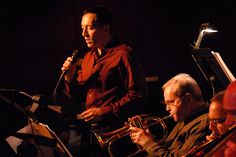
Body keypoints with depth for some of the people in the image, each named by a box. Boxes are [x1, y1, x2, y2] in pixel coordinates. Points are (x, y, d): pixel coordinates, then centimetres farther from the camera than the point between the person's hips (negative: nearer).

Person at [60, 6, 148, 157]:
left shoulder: (123, 54, -8)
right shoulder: (88, 57, 16)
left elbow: (138, 96, -14)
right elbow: (79, 97, 19)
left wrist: (104, 112, -17)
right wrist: (70, 78, 0)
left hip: (113, 128, -7)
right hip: (88, 129, 7)